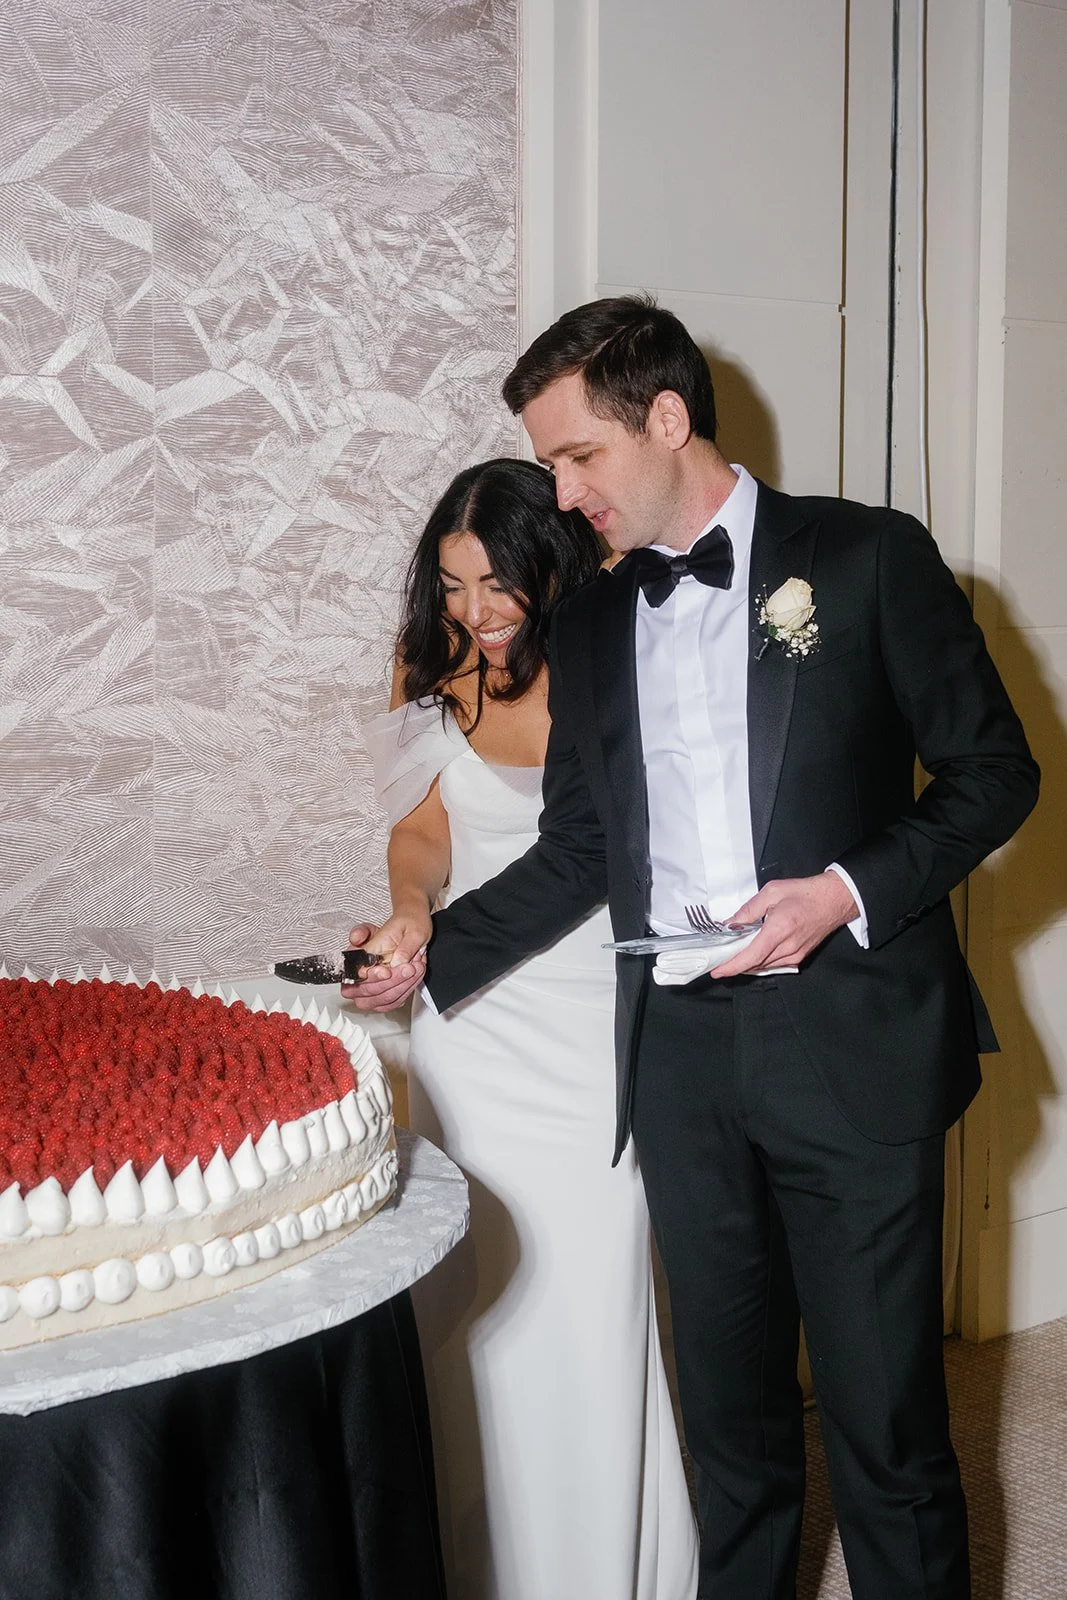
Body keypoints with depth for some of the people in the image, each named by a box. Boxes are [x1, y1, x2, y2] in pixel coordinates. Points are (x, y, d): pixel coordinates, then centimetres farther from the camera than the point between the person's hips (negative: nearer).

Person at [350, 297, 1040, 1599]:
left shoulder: (868, 559, -2)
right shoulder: (591, 624, 12)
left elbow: (993, 773, -1)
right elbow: (578, 849, 15)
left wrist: (848, 890, -14)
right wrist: (435, 950, 4)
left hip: (850, 1037, -4)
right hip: (682, 1050, 4)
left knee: (884, 1407, 3)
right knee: (729, 1393, 14)